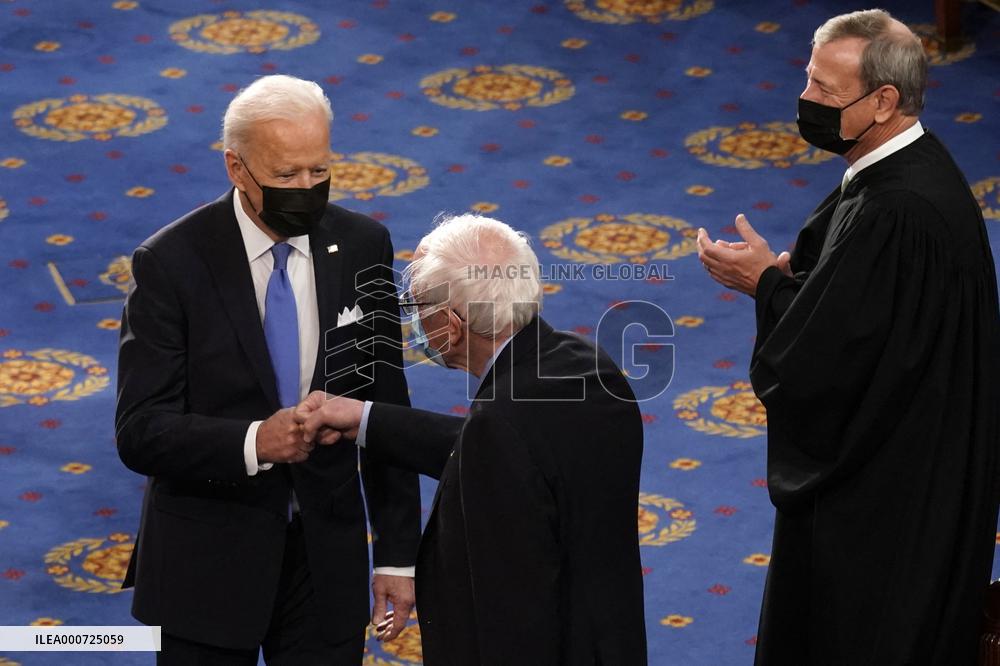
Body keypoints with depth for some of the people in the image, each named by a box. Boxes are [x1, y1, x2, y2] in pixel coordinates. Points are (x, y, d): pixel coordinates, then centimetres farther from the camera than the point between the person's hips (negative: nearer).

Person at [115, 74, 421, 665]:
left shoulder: (363, 248, -1)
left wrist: (399, 552, 3)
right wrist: (253, 443, -33)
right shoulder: (172, 263, -13)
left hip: (328, 554, 3)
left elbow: (386, 409, 4)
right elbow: (141, 432, -16)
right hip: (208, 562, -3)